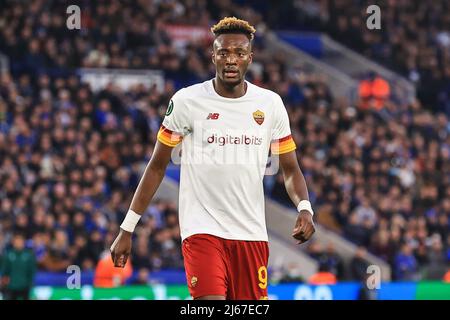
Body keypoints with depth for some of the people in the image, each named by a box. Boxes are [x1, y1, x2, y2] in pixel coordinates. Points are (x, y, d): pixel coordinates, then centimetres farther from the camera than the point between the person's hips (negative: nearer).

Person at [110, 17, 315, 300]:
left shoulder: (270, 104, 4)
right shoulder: (187, 101, -3)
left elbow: (291, 170, 11)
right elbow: (157, 167, 4)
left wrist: (304, 208, -10)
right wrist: (127, 229, 2)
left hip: (251, 233, 3)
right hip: (202, 230, -3)